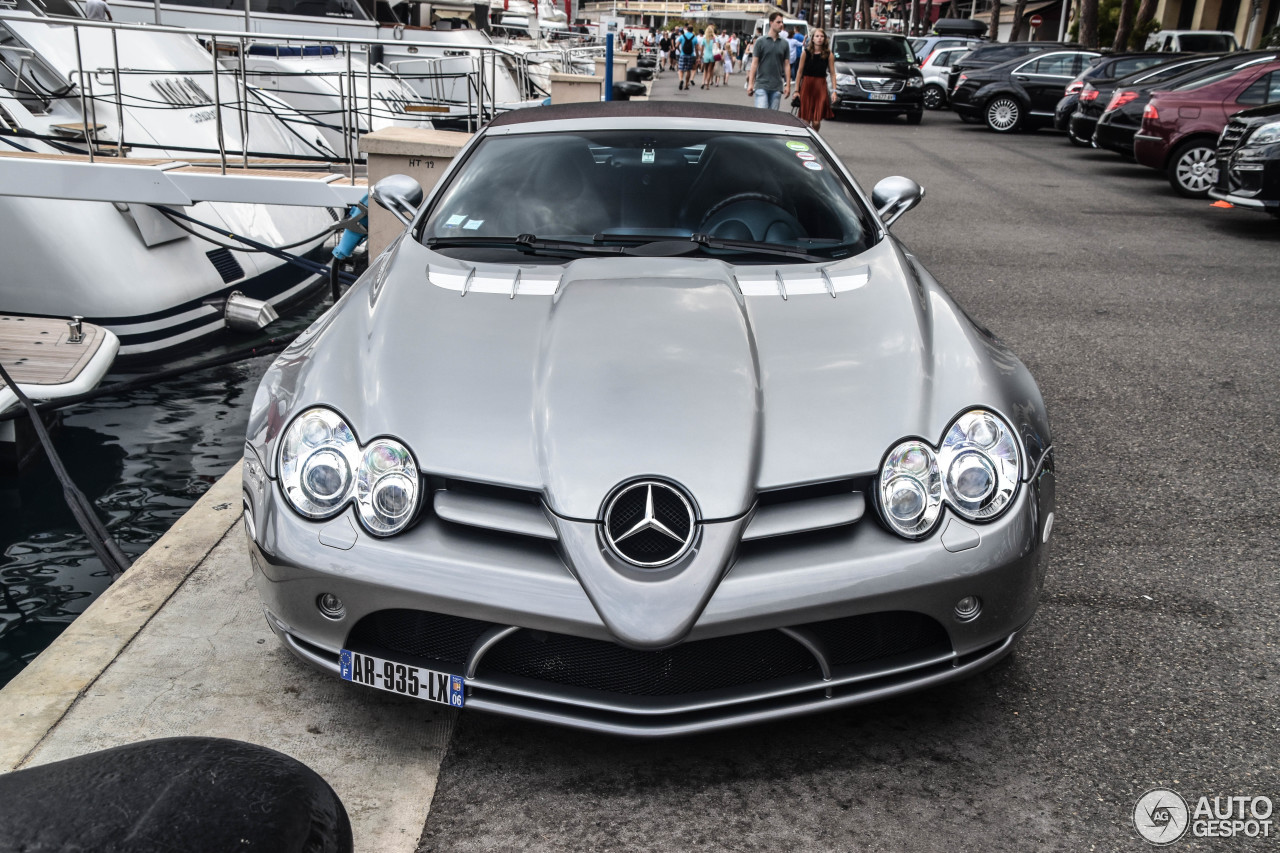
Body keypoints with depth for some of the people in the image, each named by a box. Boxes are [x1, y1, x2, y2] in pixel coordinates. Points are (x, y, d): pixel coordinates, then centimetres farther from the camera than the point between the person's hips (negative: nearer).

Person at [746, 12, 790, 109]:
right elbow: (754, 63, -1)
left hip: (777, 87, 3)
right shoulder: (760, 41, 1)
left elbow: (787, 65, 9)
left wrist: (788, 85, 2)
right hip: (761, 85, -3)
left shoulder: (784, 43, 9)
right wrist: (750, 84, -7)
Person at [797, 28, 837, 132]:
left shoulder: (829, 55, 1)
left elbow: (832, 74, 4)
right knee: (805, 120, -2)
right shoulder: (806, 53, 1)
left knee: (816, 122, -5)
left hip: (821, 87, 0)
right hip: (806, 85, 0)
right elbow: (800, 72, 4)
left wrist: (834, 90, -4)